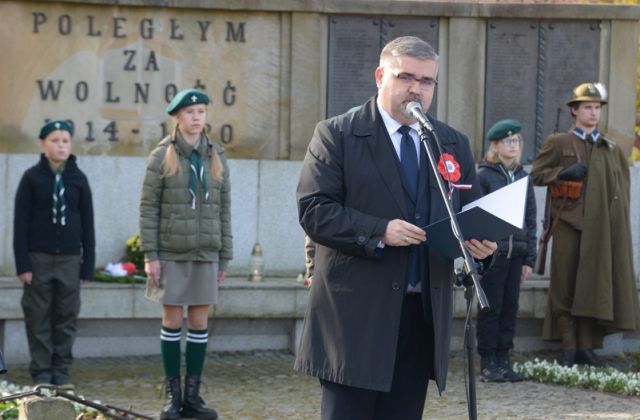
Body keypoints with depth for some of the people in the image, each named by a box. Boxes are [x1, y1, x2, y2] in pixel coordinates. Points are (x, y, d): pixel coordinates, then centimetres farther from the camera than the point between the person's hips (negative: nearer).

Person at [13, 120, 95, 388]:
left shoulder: (78, 179, 5)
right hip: (38, 257, -2)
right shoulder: (32, 177, 0)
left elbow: (87, 223, 7)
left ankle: (62, 372, 10)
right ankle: (42, 373, 7)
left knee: (67, 317, 3)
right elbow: (21, 223, -1)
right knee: (39, 318, 0)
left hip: (69, 258, 2)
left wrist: (88, 265, 3)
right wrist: (23, 263, -8)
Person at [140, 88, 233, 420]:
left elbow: (223, 210, 10)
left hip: (205, 255, 3)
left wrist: (224, 258, 7)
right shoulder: (162, 156, -2)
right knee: (172, 321, 1)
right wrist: (150, 255, -10)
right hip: (171, 254, -3)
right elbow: (148, 207, -4)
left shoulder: (216, 158, 8)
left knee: (199, 322, 4)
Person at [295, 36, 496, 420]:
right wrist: (379, 232, -21)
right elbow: (314, 210, -9)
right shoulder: (337, 135, -1)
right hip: (357, 314, -5)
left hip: (424, 313, 5)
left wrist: (479, 239, -7)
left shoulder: (454, 144, 14)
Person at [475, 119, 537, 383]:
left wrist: (529, 259, 9)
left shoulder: (523, 177, 12)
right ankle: (488, 364, 5)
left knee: (510, 307, 6)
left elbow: (530, 220, 14)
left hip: (516, 253, 5)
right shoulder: (484, 176, -3)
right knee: (491, 308, -1)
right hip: (492, 252, -5)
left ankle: (504, 361, 13)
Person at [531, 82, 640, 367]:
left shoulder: (611, 149, 17)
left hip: (600, 227, 3)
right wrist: (564, 172, -11)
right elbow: (536, 174, 4)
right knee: (566, 286, -3)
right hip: (568, 225, -3)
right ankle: (568, 346, -1)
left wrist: (617, 217, 7)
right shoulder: (558, 143, 7)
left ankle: (587, 346, 5)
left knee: (595, 287, 1)